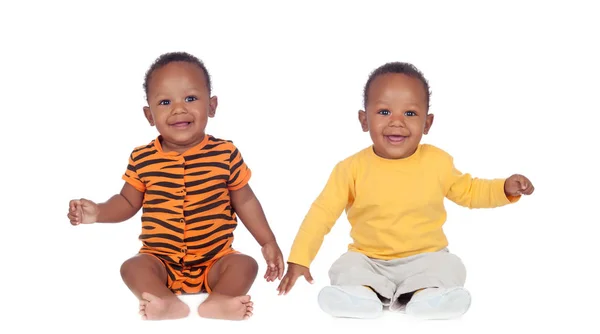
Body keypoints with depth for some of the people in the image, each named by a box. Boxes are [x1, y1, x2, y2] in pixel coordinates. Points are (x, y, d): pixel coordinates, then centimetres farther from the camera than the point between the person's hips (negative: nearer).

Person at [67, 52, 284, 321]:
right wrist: (98, 212, -11)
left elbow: (245, 201, 2)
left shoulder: (226, 154, -7)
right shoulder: (142, 159, -5)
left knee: (245, 264, -23)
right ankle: (169, 303, -45)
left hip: (214, 259, 0)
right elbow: (128, 202, 7)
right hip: (161, 260, 0)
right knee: (132, 267, -25)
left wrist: (268, 242, -1)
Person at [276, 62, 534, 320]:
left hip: (425, 258, 1)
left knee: (448, 267, -25)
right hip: (368, 261, 0)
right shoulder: (352, 168, -11)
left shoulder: (438, 162, -5)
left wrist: (504, 188, -5)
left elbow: (468, 191, 12)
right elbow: (323, 213, -8)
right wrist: (299, 259, -15)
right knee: (346, 267, -25)